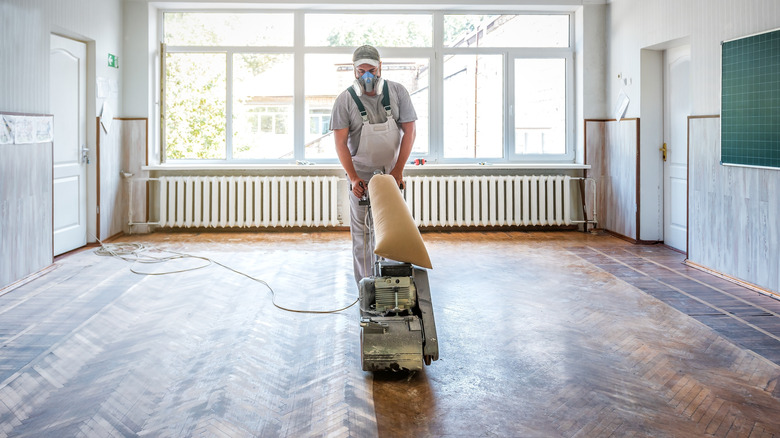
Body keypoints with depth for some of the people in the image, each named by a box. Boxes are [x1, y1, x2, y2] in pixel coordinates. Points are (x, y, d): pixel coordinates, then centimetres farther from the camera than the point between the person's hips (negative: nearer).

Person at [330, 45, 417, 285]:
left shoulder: (397, 92, -5)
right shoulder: (345, 100, -10)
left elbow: (409, 131, -5)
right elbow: (340, 142, -12)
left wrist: (398, 170, -12)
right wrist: (353, 177, -21)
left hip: (392, 170, 2)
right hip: (361, 173, -1)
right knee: (362, 230, 0)